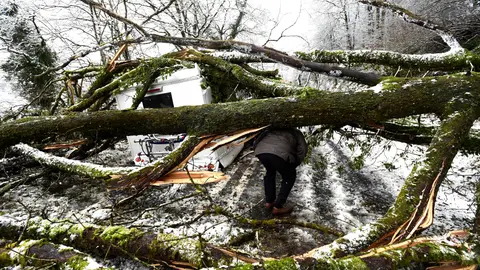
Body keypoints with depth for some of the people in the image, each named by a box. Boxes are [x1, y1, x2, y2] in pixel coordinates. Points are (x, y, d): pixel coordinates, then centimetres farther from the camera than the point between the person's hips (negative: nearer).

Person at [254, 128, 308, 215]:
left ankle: (269, 202, 34)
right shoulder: (296, 133, 35)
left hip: (260, 151, 5)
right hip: (279, 153, -4)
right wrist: (294, 165, 30)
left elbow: (256, 142, 33)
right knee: (289, 177, 20)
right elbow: (302, 149, 19)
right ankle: (277, 207, 19)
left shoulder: (273, 129, 42)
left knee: (270, 172, 33)